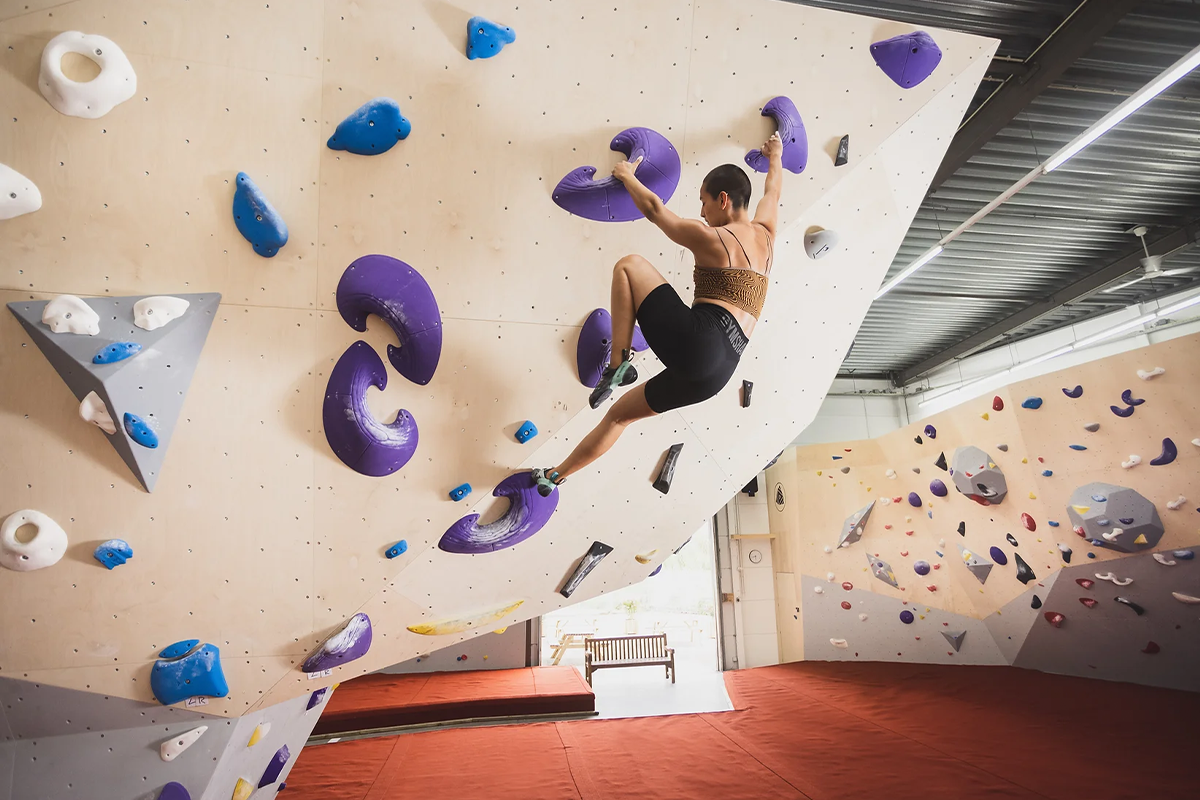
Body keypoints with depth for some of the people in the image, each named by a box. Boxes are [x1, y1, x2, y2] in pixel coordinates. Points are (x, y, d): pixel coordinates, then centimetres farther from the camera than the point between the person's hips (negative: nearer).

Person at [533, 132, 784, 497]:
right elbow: (772, 191, 39)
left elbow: (654, 208, 7)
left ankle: (619, 364, -5)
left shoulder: (711, 238, 0)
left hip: (695, 342, -8)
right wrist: (775, 158, 58)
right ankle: (557, 475, 27)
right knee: (620, 414, 20)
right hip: (717, 373, 8)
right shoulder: (765, 235, 19)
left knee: (629, 265, 5)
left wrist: (626, 175, 24)